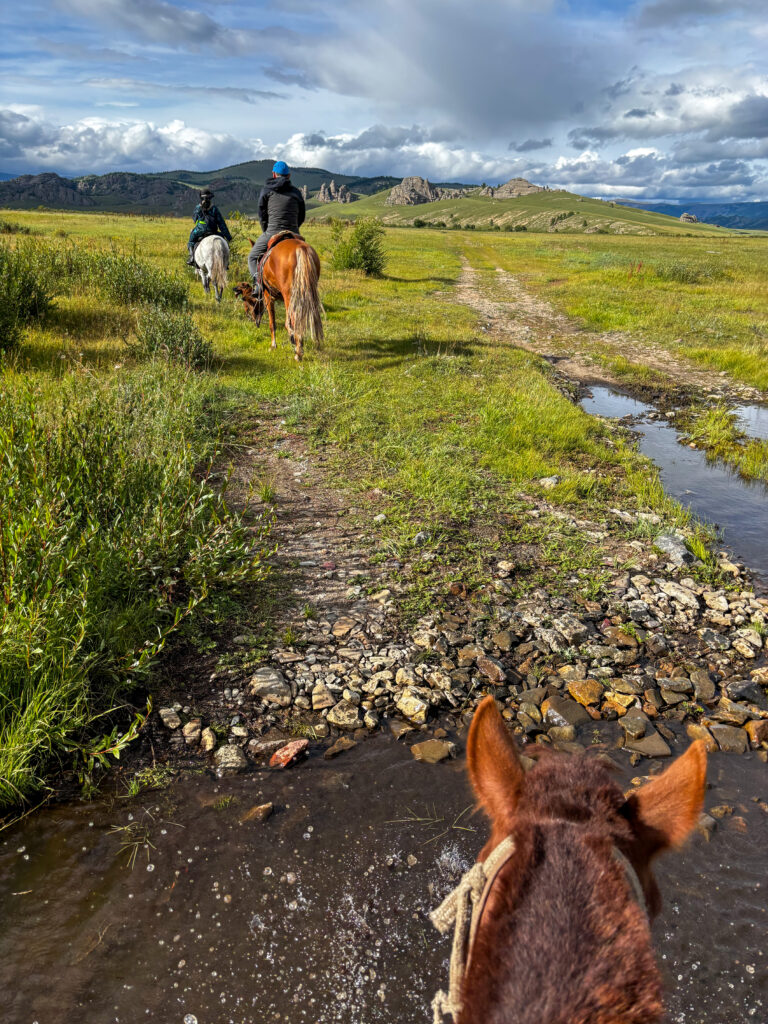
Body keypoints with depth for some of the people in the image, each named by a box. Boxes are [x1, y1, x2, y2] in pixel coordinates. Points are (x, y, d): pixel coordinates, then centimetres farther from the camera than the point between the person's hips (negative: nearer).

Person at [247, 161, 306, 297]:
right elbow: (302, 216, 13)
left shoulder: (267, 190, 4)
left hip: (272, 232, -3)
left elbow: (262, 214, 5)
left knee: (253, 257, 14)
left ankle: (258, 282, -10)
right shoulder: (296, 192, 10)